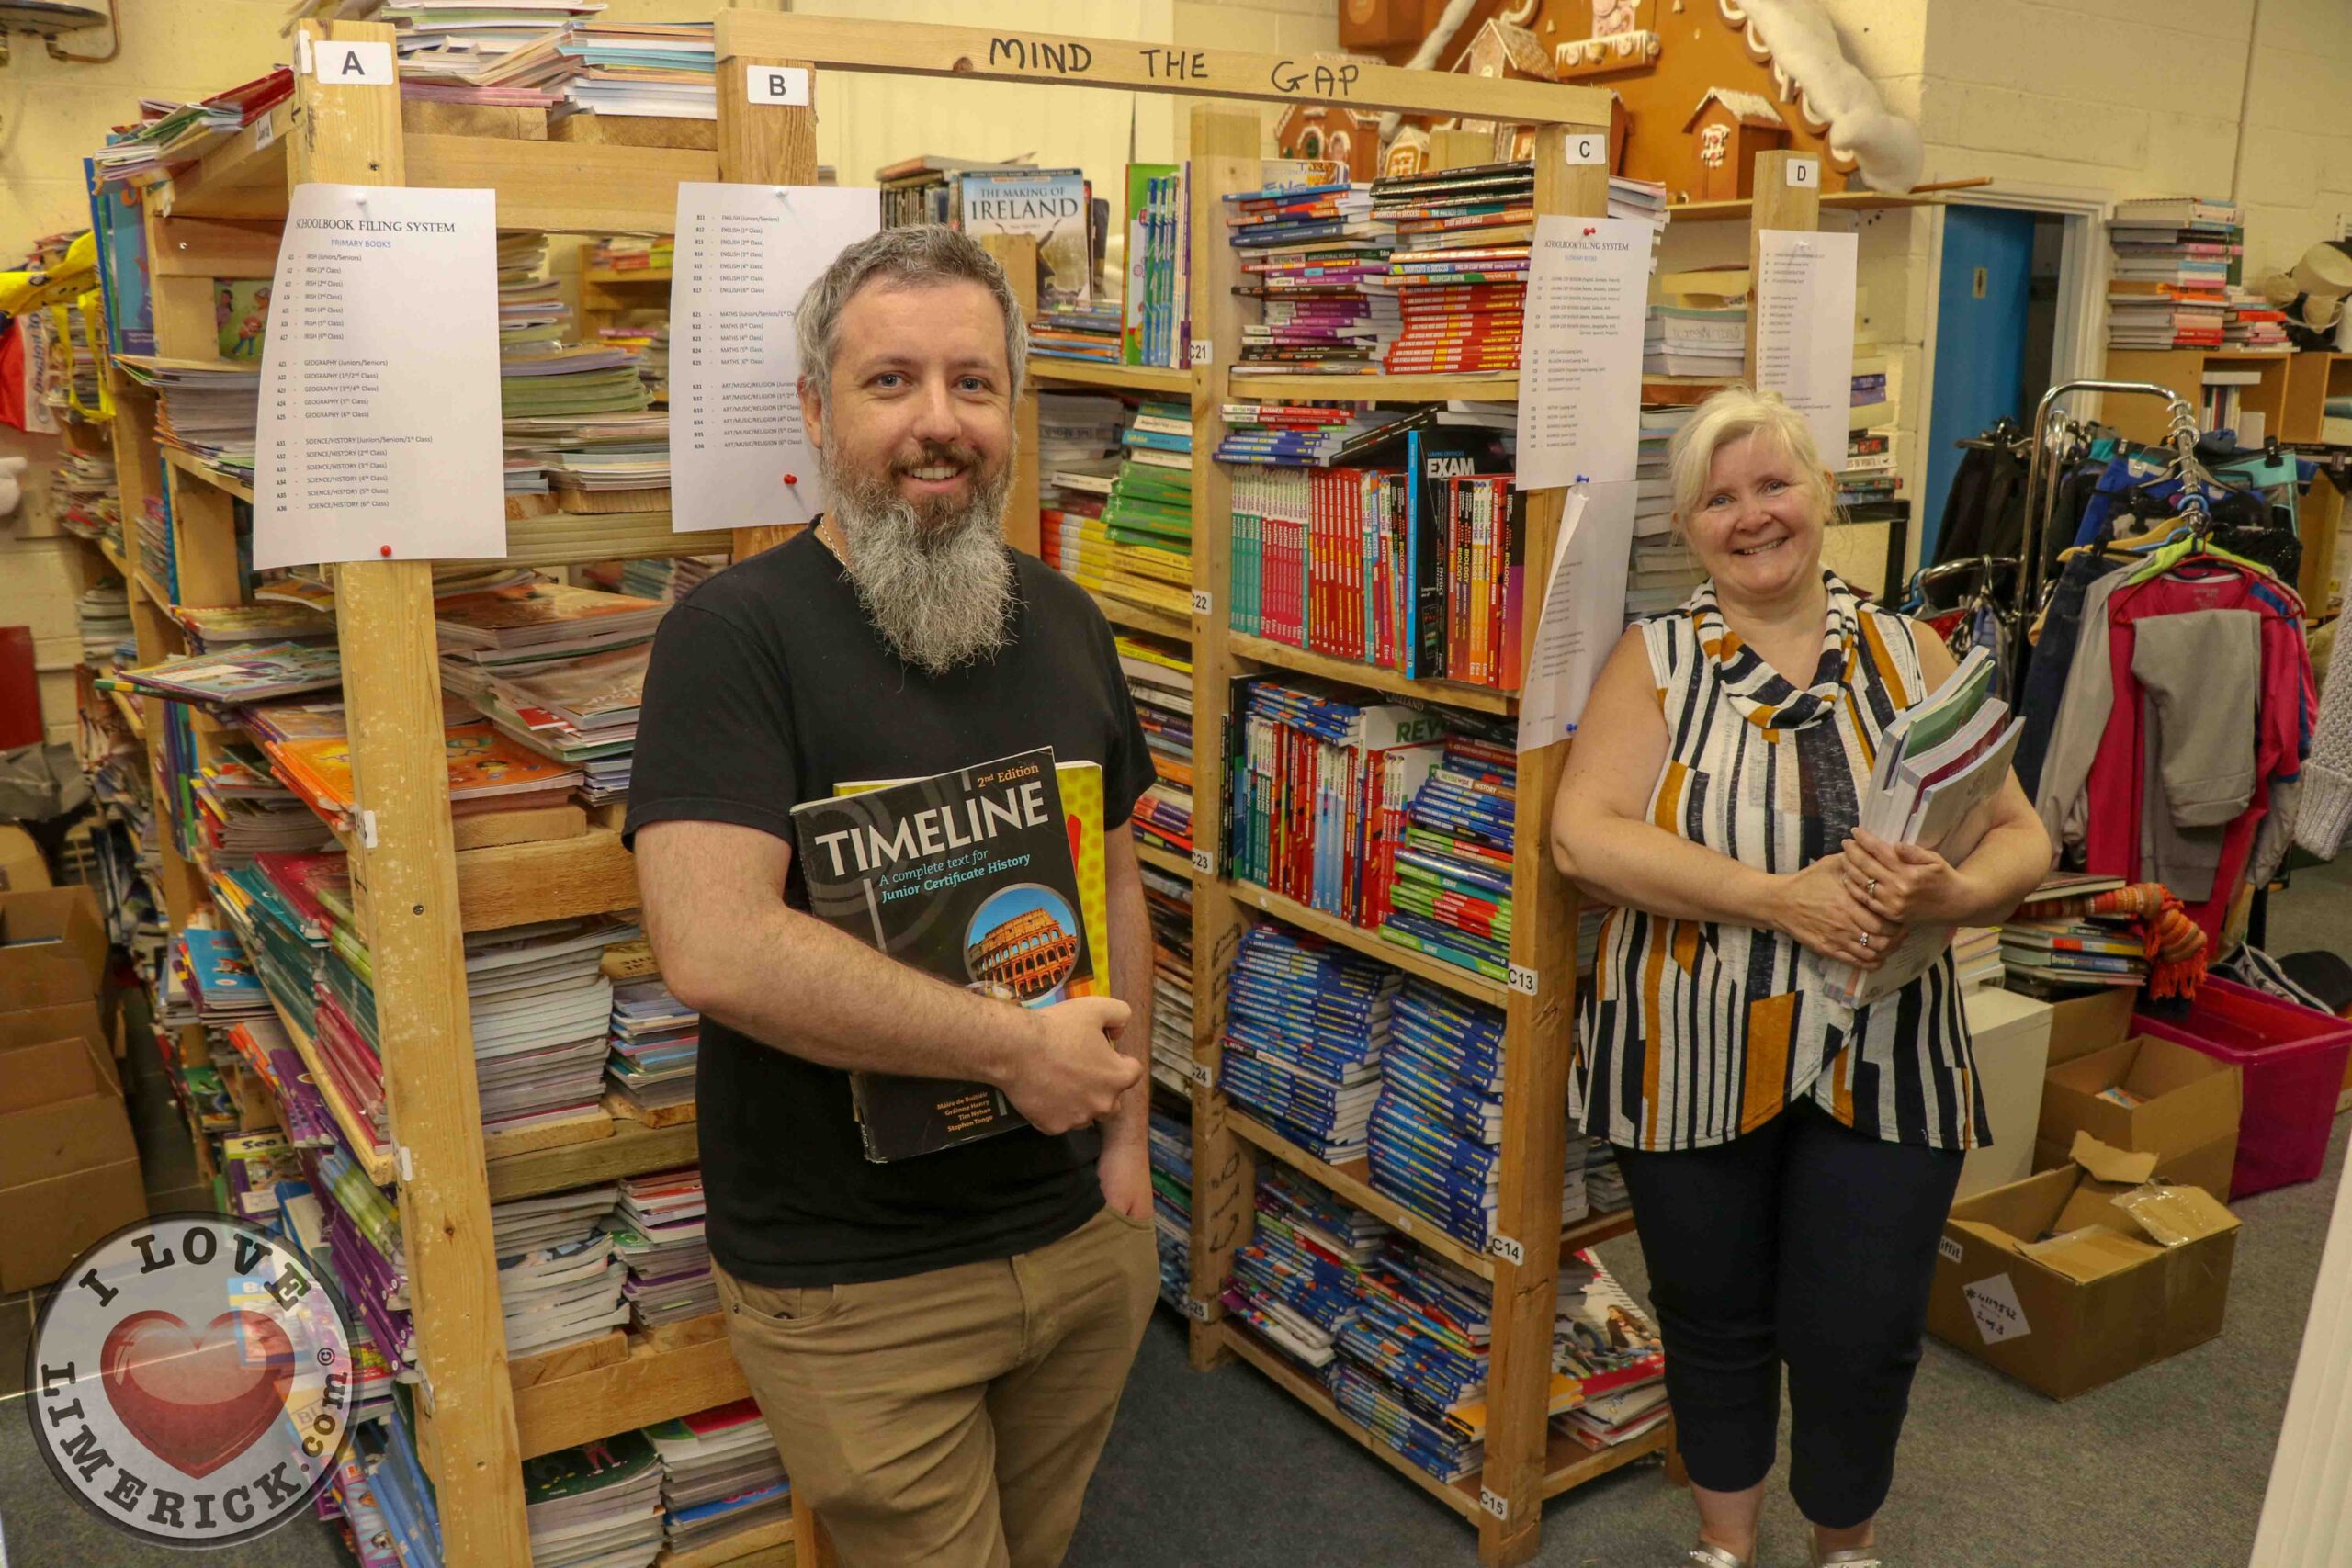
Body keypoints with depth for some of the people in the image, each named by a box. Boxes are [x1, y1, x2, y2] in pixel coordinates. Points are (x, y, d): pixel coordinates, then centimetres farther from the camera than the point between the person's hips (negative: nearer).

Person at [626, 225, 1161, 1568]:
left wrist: (1127, 1129, 7)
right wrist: (1019, 1044, -22)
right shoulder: (736, 634, -17)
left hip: (1081, 1229, 6)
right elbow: (714, 948, -28)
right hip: (855, 1280, -6)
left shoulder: (1064, 622, 5)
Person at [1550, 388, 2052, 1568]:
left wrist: (1955, 893, -21)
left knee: (1862, 1335, 9)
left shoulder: (1908, 655, 3)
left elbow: (2021, 839, 2)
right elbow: (1583, 835, -16)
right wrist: (1779, 898, -24)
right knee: (1714, 1319, 15)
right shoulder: (1654, 659, -3)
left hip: (1885, 1063, 1)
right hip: (1694, 1060, -1)